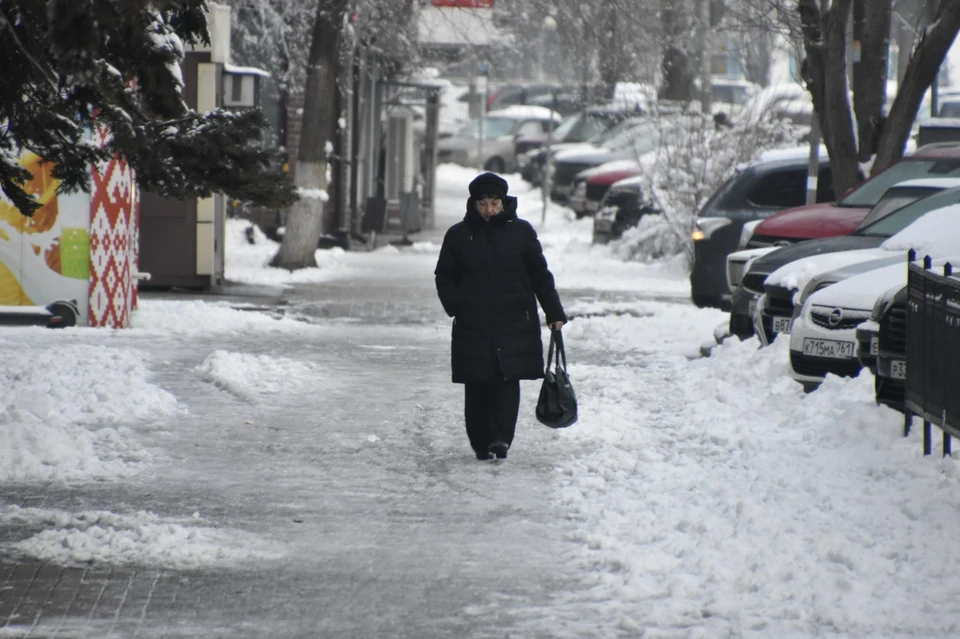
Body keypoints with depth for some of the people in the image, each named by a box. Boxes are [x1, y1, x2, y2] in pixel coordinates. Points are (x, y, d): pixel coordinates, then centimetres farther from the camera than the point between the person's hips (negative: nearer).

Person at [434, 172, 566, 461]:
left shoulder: (521, 231, 4)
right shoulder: (458, 235, 5)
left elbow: (540, 274, 9)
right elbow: (444, 277, 12)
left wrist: (554, 312, 5)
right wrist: (456, 307, -3)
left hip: (513, 323, -1)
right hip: (472, 326, 1)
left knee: (507, 378, -11)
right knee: (477, 385, 1)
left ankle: (501, 438, -15)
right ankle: (481, 443, 9)